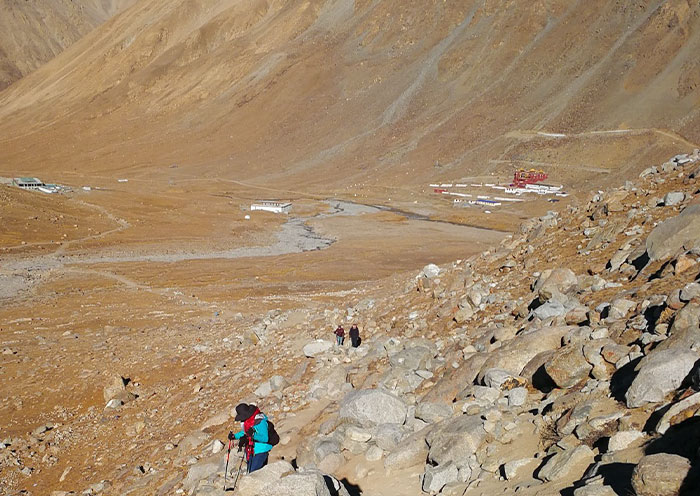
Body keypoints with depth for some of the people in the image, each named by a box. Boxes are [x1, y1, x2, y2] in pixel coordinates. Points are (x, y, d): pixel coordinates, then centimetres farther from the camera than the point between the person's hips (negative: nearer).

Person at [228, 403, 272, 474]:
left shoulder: (260, 421, -24)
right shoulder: (246, 421, 1)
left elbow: (265, 438, -25)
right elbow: (244, 432, 22)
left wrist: (254, 435, -38)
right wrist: (235, 436, 8)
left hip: (260, 451, -9)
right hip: (251, 451, 9)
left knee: (254, 472, -15)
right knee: (250, 472, 14)